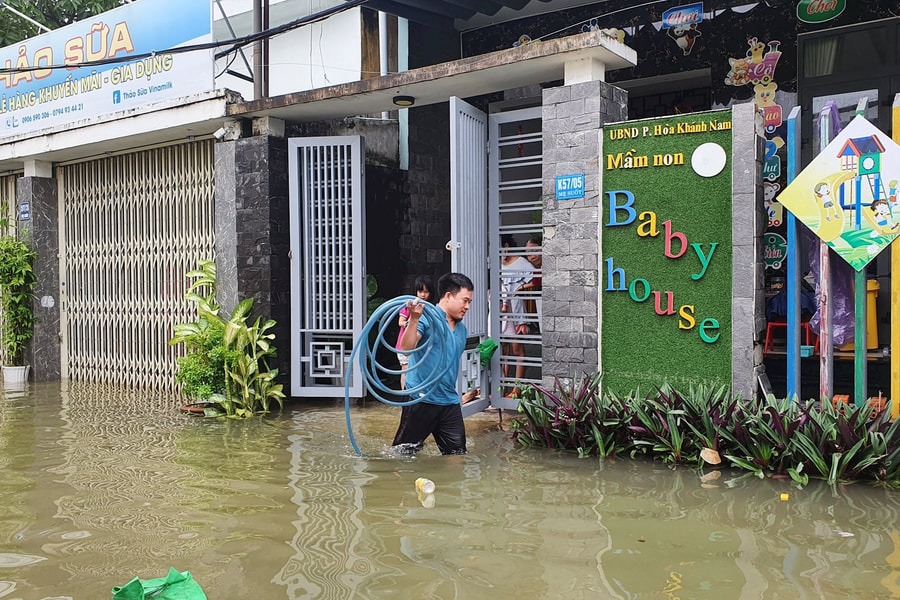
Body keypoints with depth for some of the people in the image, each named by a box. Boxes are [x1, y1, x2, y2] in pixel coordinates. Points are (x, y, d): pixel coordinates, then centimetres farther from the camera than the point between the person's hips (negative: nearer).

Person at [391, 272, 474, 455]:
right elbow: (406, 347, -28)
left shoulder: (462, 329, 14)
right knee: (403, 453, 3)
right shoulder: (426, 318, -11)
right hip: (421, 399, -7)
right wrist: (414, 319, -41)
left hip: (450, 402, 7)